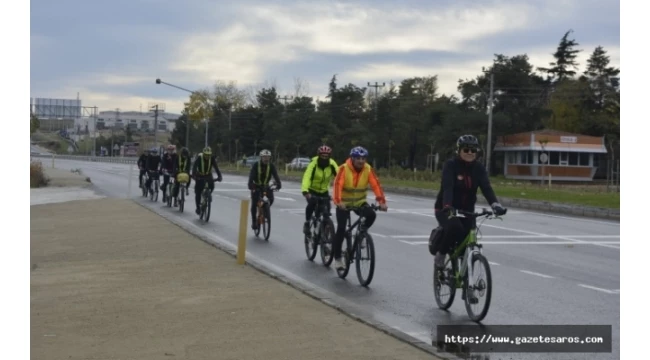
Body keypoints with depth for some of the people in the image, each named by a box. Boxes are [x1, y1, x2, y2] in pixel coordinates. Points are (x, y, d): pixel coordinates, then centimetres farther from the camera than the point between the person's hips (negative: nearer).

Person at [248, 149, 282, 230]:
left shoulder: (271, 166, -12)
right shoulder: (255, 166, -19)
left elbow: (276, 176, -24)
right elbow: (251, 176, -31)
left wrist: (278, 184, -43)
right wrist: (250, 186, -49)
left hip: (265, 186, 2)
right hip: (256, 186, -2)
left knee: (271, 199, -22)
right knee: (254, 204, -12)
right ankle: (254, 222, 3)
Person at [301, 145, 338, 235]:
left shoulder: (332, 164, -17)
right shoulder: (313, 164, -25)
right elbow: (307, 177, -37)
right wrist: (305, 191, -53)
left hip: (324, 191, 3)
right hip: (312, 190, -3)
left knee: (326, 209, -15)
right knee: (312, 203, -29)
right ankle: (307, 223, -9)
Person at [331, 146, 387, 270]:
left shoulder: (368, 169, -13)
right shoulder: (344, 169, -22)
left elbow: (376, 185, -21)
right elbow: (338, 185, -33)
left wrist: (381, 201, -36)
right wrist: (338, 202, -49)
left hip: (360, 202, 3)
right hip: (344, 203, -3)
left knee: (371, 215, -24)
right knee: (341, 228, -13)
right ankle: (337, 258, 2)